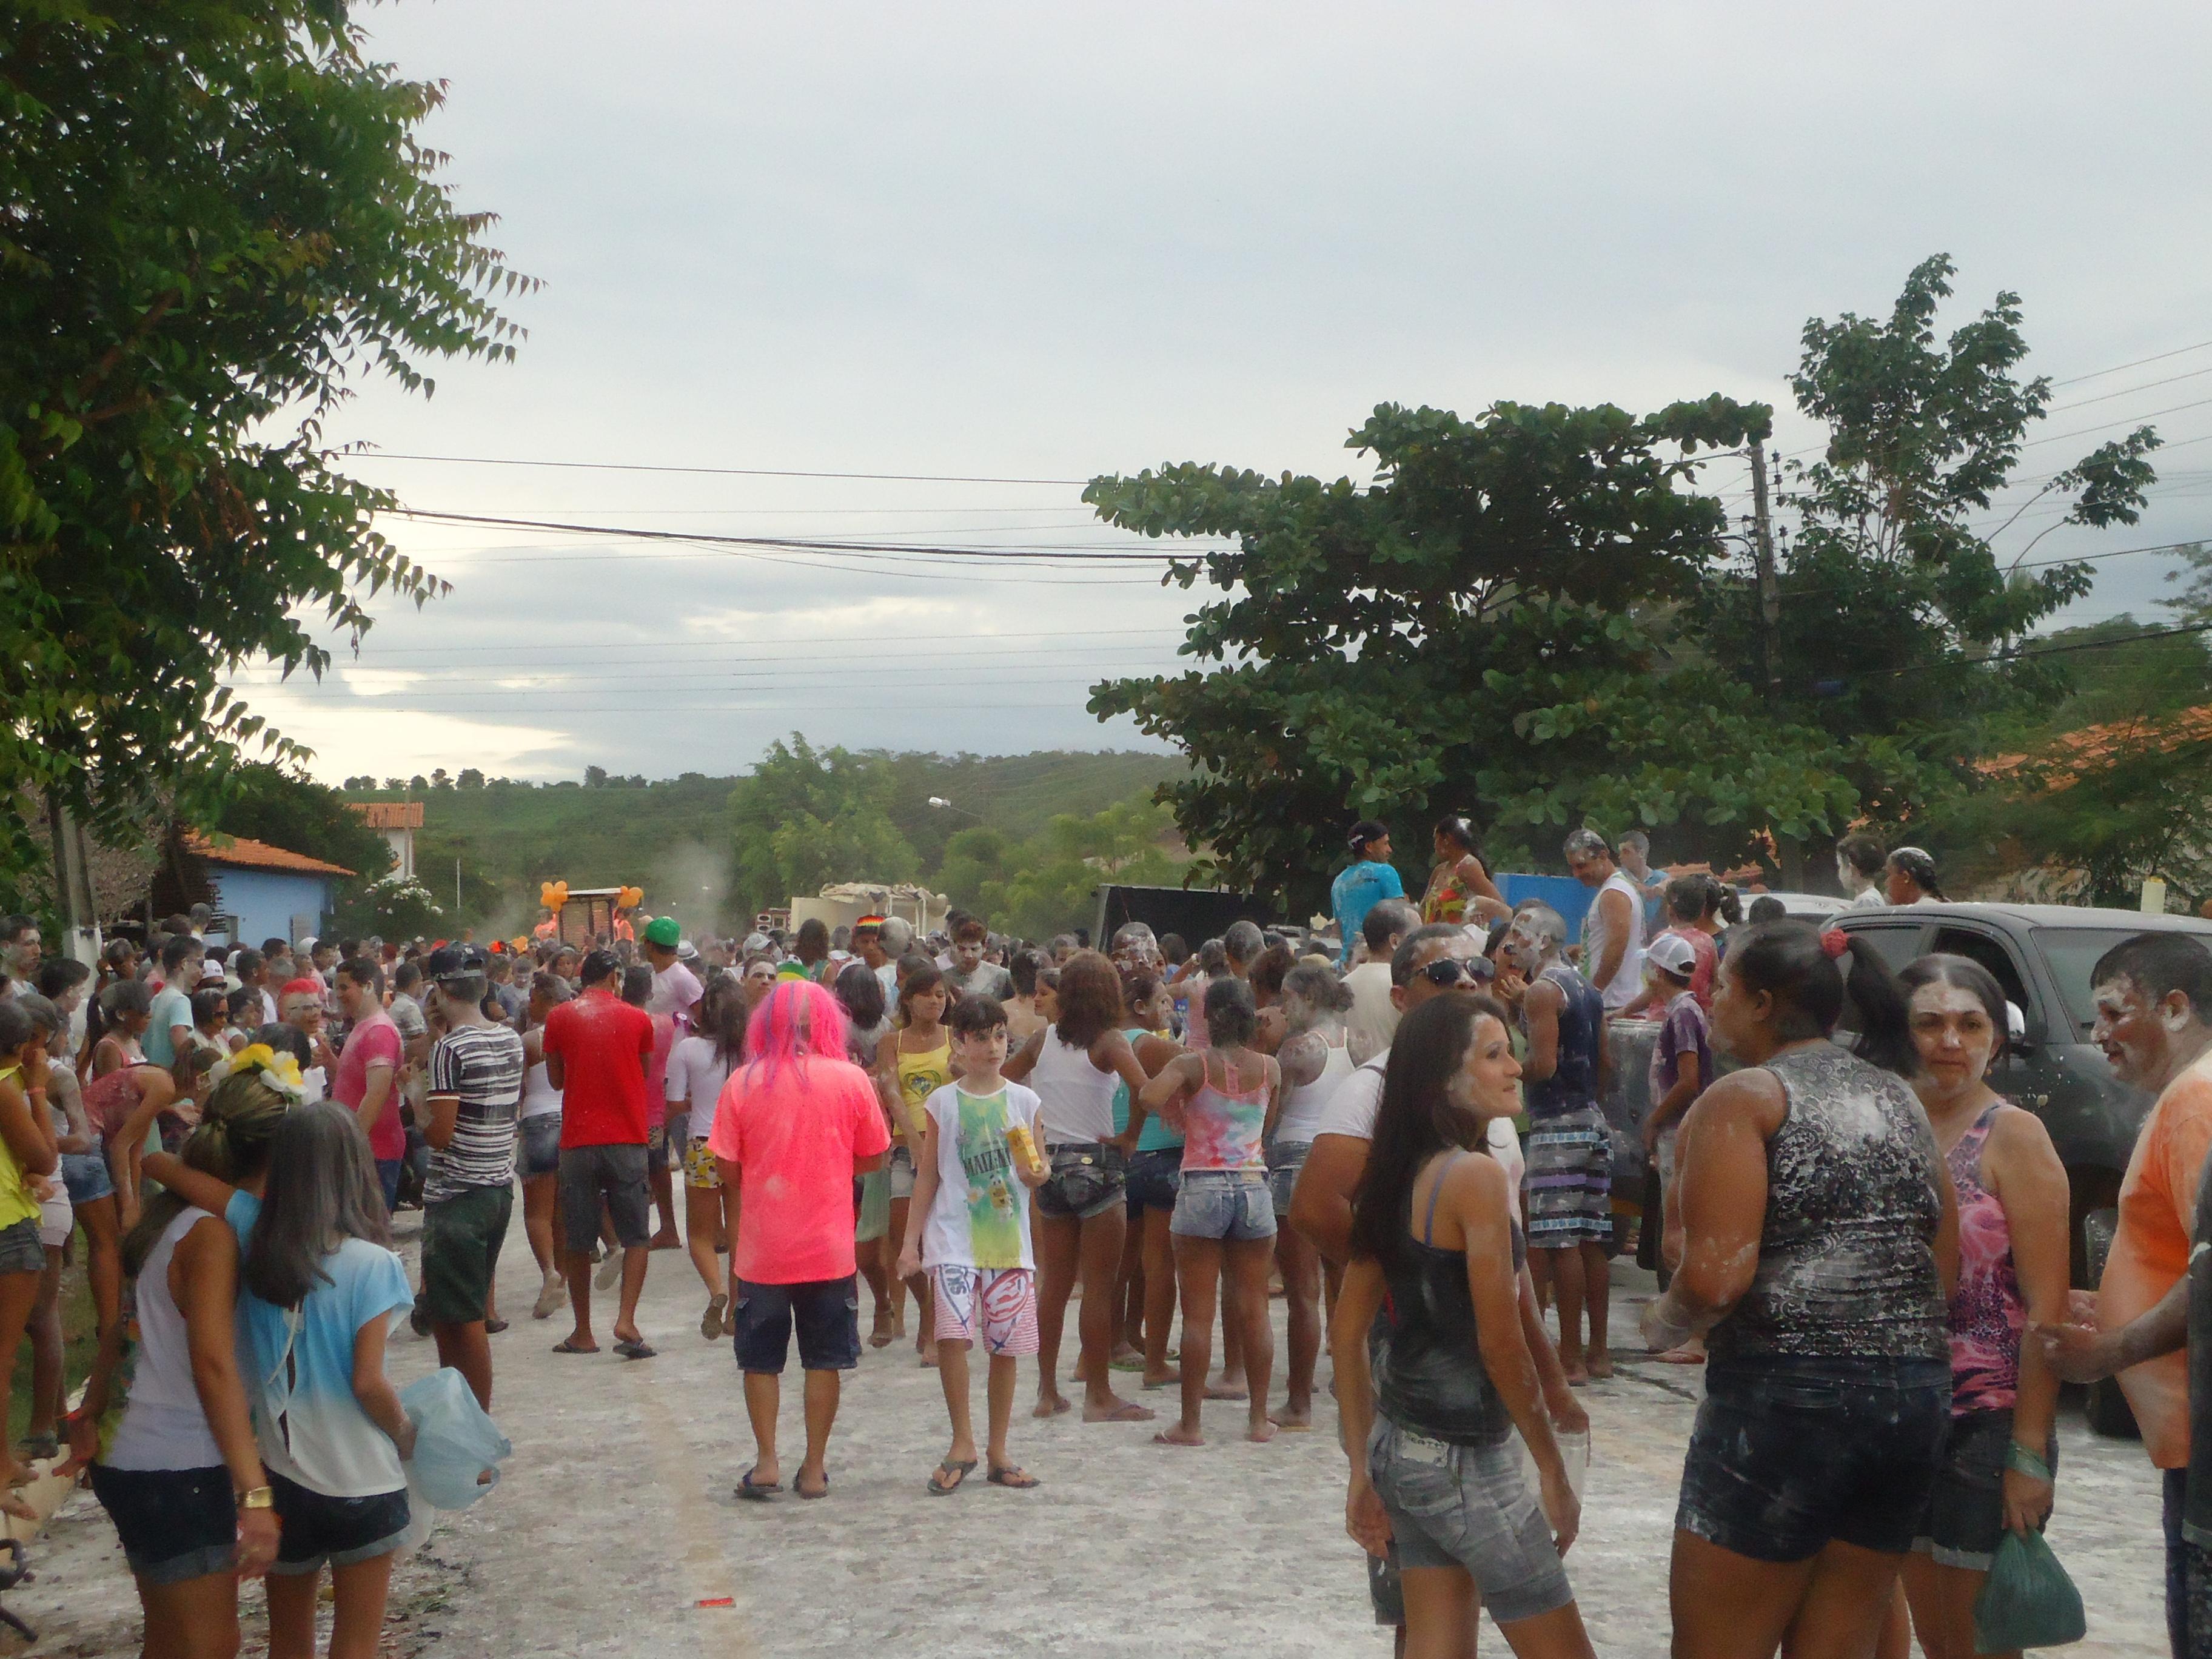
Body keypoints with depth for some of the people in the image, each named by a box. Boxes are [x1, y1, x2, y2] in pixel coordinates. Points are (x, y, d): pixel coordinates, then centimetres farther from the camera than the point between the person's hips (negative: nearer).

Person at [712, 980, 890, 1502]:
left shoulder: (743, 1082, -7)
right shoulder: (851, 1079, -5)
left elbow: (728, 1169, -4)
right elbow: (874, 1156, 3)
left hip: (762, 1247, 0)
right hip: (829, 1245, 0)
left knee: (761, 1359, 13)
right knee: (824, 1360, 10)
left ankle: (766, 1464, 13)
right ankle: (814, 1468, 14)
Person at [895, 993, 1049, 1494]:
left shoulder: (1024, 1101, 5)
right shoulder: (943, 1102, 3)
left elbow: (1036, 1172, 8)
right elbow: (928, 1175, 7)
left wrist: (1036, 1175, -15)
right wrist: (911, 1239, 5)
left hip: (1009, 1239, 2)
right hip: (955, 1236, -2)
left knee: (1007, 1346, 4)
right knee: (952, 1333, -19)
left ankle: (997, 1452, 17)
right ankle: (962, 1443, -3)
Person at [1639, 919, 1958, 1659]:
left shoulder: (1744, 1099, -7)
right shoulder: (1898, 1098, 15)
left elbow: (1717, 1277, -17)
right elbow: (1948, 1272, 17)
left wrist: (1662, 1323, 1)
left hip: (1786, 1397, -7)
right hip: (1917, 1398, 7)